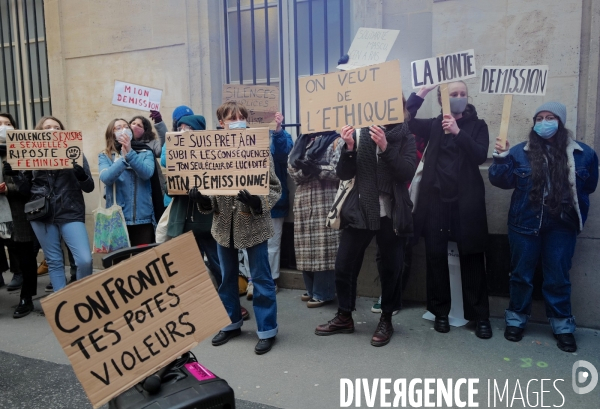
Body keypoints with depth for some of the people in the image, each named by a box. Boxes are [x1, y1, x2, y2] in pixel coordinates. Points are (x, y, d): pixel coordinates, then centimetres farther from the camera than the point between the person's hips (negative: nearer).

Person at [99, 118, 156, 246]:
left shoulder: (146, 153, 7)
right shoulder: (105, 156, 6)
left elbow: (147, 173, -11)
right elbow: (106, 178, -12)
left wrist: (130, 153, -19)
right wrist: (124, 158, -20)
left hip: (143, 218, 1)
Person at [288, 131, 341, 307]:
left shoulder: (335, 141, 2)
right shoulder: (301, 142, 19)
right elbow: (292, 170, 10)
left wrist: (315, 168, -14)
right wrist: (305, 170, -10)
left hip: (326, 200, -5)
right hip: (303, 199, 6)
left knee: (324, 245, -5)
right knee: (306, 245, 6)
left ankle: (323, 292, 5)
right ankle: (311, 289, 19)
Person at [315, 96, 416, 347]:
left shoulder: (406, 137, 0)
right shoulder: (360, 133, 3)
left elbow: (406, 173, -14)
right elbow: (344, 174, 0)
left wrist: (385, 147, -24)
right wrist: (349, 147, -16)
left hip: (391, 215, -1)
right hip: (360, 211, 2)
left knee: (390, 268, 8)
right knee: (343, 266, 4)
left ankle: (386, 321, 27)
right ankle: (344, 317, 24)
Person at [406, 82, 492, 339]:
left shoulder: (477, 126, 7)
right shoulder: (434, 125, 11)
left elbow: (480, 155, -9)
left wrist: (458, 132, -19)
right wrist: (422, 92, -6)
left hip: (466, 201, -1)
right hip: (436, 199, 2)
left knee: (472, 257, 2)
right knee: (436, 255, 4)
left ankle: (480, 316, 14)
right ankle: (440, 311, 19)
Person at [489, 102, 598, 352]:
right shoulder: (520, 152, 0)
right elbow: (502, 181, -6)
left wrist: (575, 210, -1)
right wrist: (502, 157, -20)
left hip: (562, 225, 0)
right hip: (525, 223, 0)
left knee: (558, 277, 10)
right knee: (521, 274, 10)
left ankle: (562, 325, 25)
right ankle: (516, 319, 25)